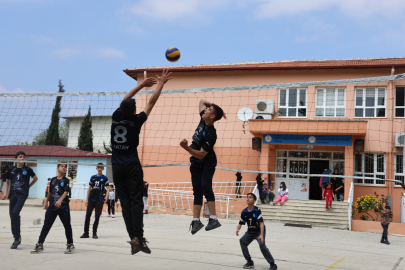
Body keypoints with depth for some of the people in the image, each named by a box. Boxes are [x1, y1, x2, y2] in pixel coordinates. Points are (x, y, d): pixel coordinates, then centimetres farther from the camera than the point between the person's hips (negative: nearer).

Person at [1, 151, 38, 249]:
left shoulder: (27, 169, 2)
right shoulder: (11, 169, 9)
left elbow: (35, 178, 17)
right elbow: (7, 181, 17)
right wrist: (5, 192, 6)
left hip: (22, 194, -4)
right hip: (13, 194, 4)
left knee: (15, 212, -20)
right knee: (12, 215, 4)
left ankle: (17, 237, -11)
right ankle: (16, 237, 17)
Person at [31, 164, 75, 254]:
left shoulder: (66, 180, -3)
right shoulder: (53, 180, 10)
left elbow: (66, 192, -15)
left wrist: (60, 200, -30)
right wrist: (46, 201, 26)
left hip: (63, 207, -4)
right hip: (52, 206, 4)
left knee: (67, 226, 5)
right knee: (46, 225, 2)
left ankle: (70, 245, 17)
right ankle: (39, 245, 7)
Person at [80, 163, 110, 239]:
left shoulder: (104, 178, 3)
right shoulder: (93, 177, 12)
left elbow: (108, 188, -3)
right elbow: (89, 188, 15)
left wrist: (106, 196, -20)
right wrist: (87, 199, 11)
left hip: (100, 200, -3)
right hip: (91, 199, 3)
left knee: (97, 216, -2)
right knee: (88, 215, 1)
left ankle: (94, 233, 7)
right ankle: (86, 233, 7)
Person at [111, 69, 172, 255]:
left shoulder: (116, 117, 1)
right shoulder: (136, 121, -9)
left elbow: (125, 100, 17)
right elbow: (151, 102, -2)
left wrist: (142, 85, 25)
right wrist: (161, 84, 7)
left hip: (117, 168, 4)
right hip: (132, 167, -4)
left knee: (125, 203, 3)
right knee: (136, 202, -6)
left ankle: (133, 238, -1)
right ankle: (138, 237, -15)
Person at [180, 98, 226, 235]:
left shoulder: (211, 135, -26)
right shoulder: (203, 121, -5)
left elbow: (201, 155, -28)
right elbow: (202, 101, 10)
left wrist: (186, 147, -39)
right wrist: (215, 106, -1)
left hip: (207, 163, -7)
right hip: (195, 163, 7)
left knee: (205, 186, -22)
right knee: (197, 191, 2)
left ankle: (213, 219, -23)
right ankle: (196, 220, 0)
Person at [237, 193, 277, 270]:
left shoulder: (257, 210, -18)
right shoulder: (244, 212, -3)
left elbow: (261, 223, -23)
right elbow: (240, 223, 3)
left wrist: (261, 235, -32)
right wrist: (237, 229, -19)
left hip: (259, 231, -6)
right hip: (250, 231, 6)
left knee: (262, 244, -25)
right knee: (242, 241, -12)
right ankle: (250, 262, 2)